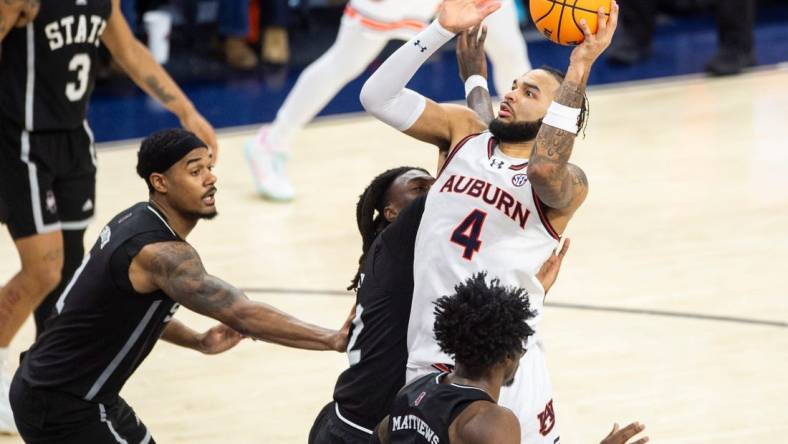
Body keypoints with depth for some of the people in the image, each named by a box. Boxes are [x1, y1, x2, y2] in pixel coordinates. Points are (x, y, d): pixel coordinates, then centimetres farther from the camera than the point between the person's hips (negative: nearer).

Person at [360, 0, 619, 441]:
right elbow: (378, 96, 1)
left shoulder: (568, 184, -5)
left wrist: (579, 68, -33)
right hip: (425, 360, 4)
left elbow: (544, 168, -30)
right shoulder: (463, 132, 10)